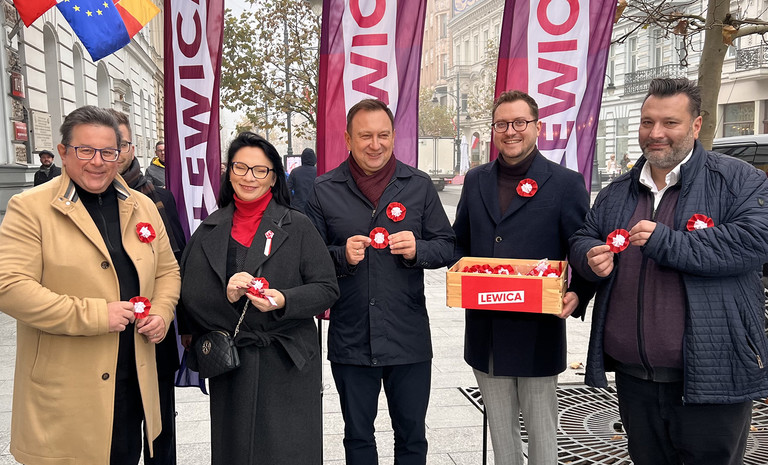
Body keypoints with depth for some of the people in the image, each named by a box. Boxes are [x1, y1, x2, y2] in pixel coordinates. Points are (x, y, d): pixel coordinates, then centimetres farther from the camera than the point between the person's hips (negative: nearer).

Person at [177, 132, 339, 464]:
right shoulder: (209, 231, 7)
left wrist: (283, 300, -20)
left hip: (287, 365, -2)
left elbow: (327, 289, -3)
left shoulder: (298, 227, 0)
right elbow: (189, 293, 3)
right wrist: (226, 295, -16)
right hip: (229, 366, 2)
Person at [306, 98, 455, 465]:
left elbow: (447, 246, 5)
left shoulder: (419, 185, 2)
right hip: (350, 338, 0)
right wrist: (341, 256, -16)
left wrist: (418, 250, -15)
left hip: (409, 337, 0)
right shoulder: (324, 191, 0)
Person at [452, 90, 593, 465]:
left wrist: (578, 295, -19)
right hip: (485, 330, 4)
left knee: (541, 427, 11)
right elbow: (459, 242, 17)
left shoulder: (566, 183, -3)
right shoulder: (475, 180, 9)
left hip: (537, 330, -4)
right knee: (499, 425, 18)